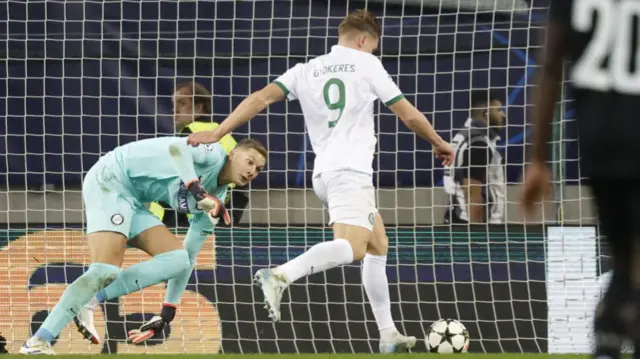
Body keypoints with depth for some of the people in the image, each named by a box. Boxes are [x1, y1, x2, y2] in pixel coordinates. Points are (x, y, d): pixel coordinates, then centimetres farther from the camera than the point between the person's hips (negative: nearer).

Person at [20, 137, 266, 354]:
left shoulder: (216, 198, 15)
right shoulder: (214, 154, -9)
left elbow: (188, 256, 18)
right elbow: (177, 148, -31)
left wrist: (169, 309, 16)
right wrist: (197, 189, -42)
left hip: (132, 200, 9)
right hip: (110, 180, -9)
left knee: (177, 260, -7)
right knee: (106, 272, -23)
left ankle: (90, 302, -10)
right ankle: (38, 342, -23)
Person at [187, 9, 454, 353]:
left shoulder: (305, 71, 15)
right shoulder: (366, 64, 3)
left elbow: (261, 98, 2)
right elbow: (409, 115, 7)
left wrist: (217, 133, 1)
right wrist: (439, 143, 23)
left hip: (324, 172, 7)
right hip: (350, 170, -7)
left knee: (378, 247, 18)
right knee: (351, 247, -24)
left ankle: (388, 335, 17)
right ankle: (280, 276, -46)